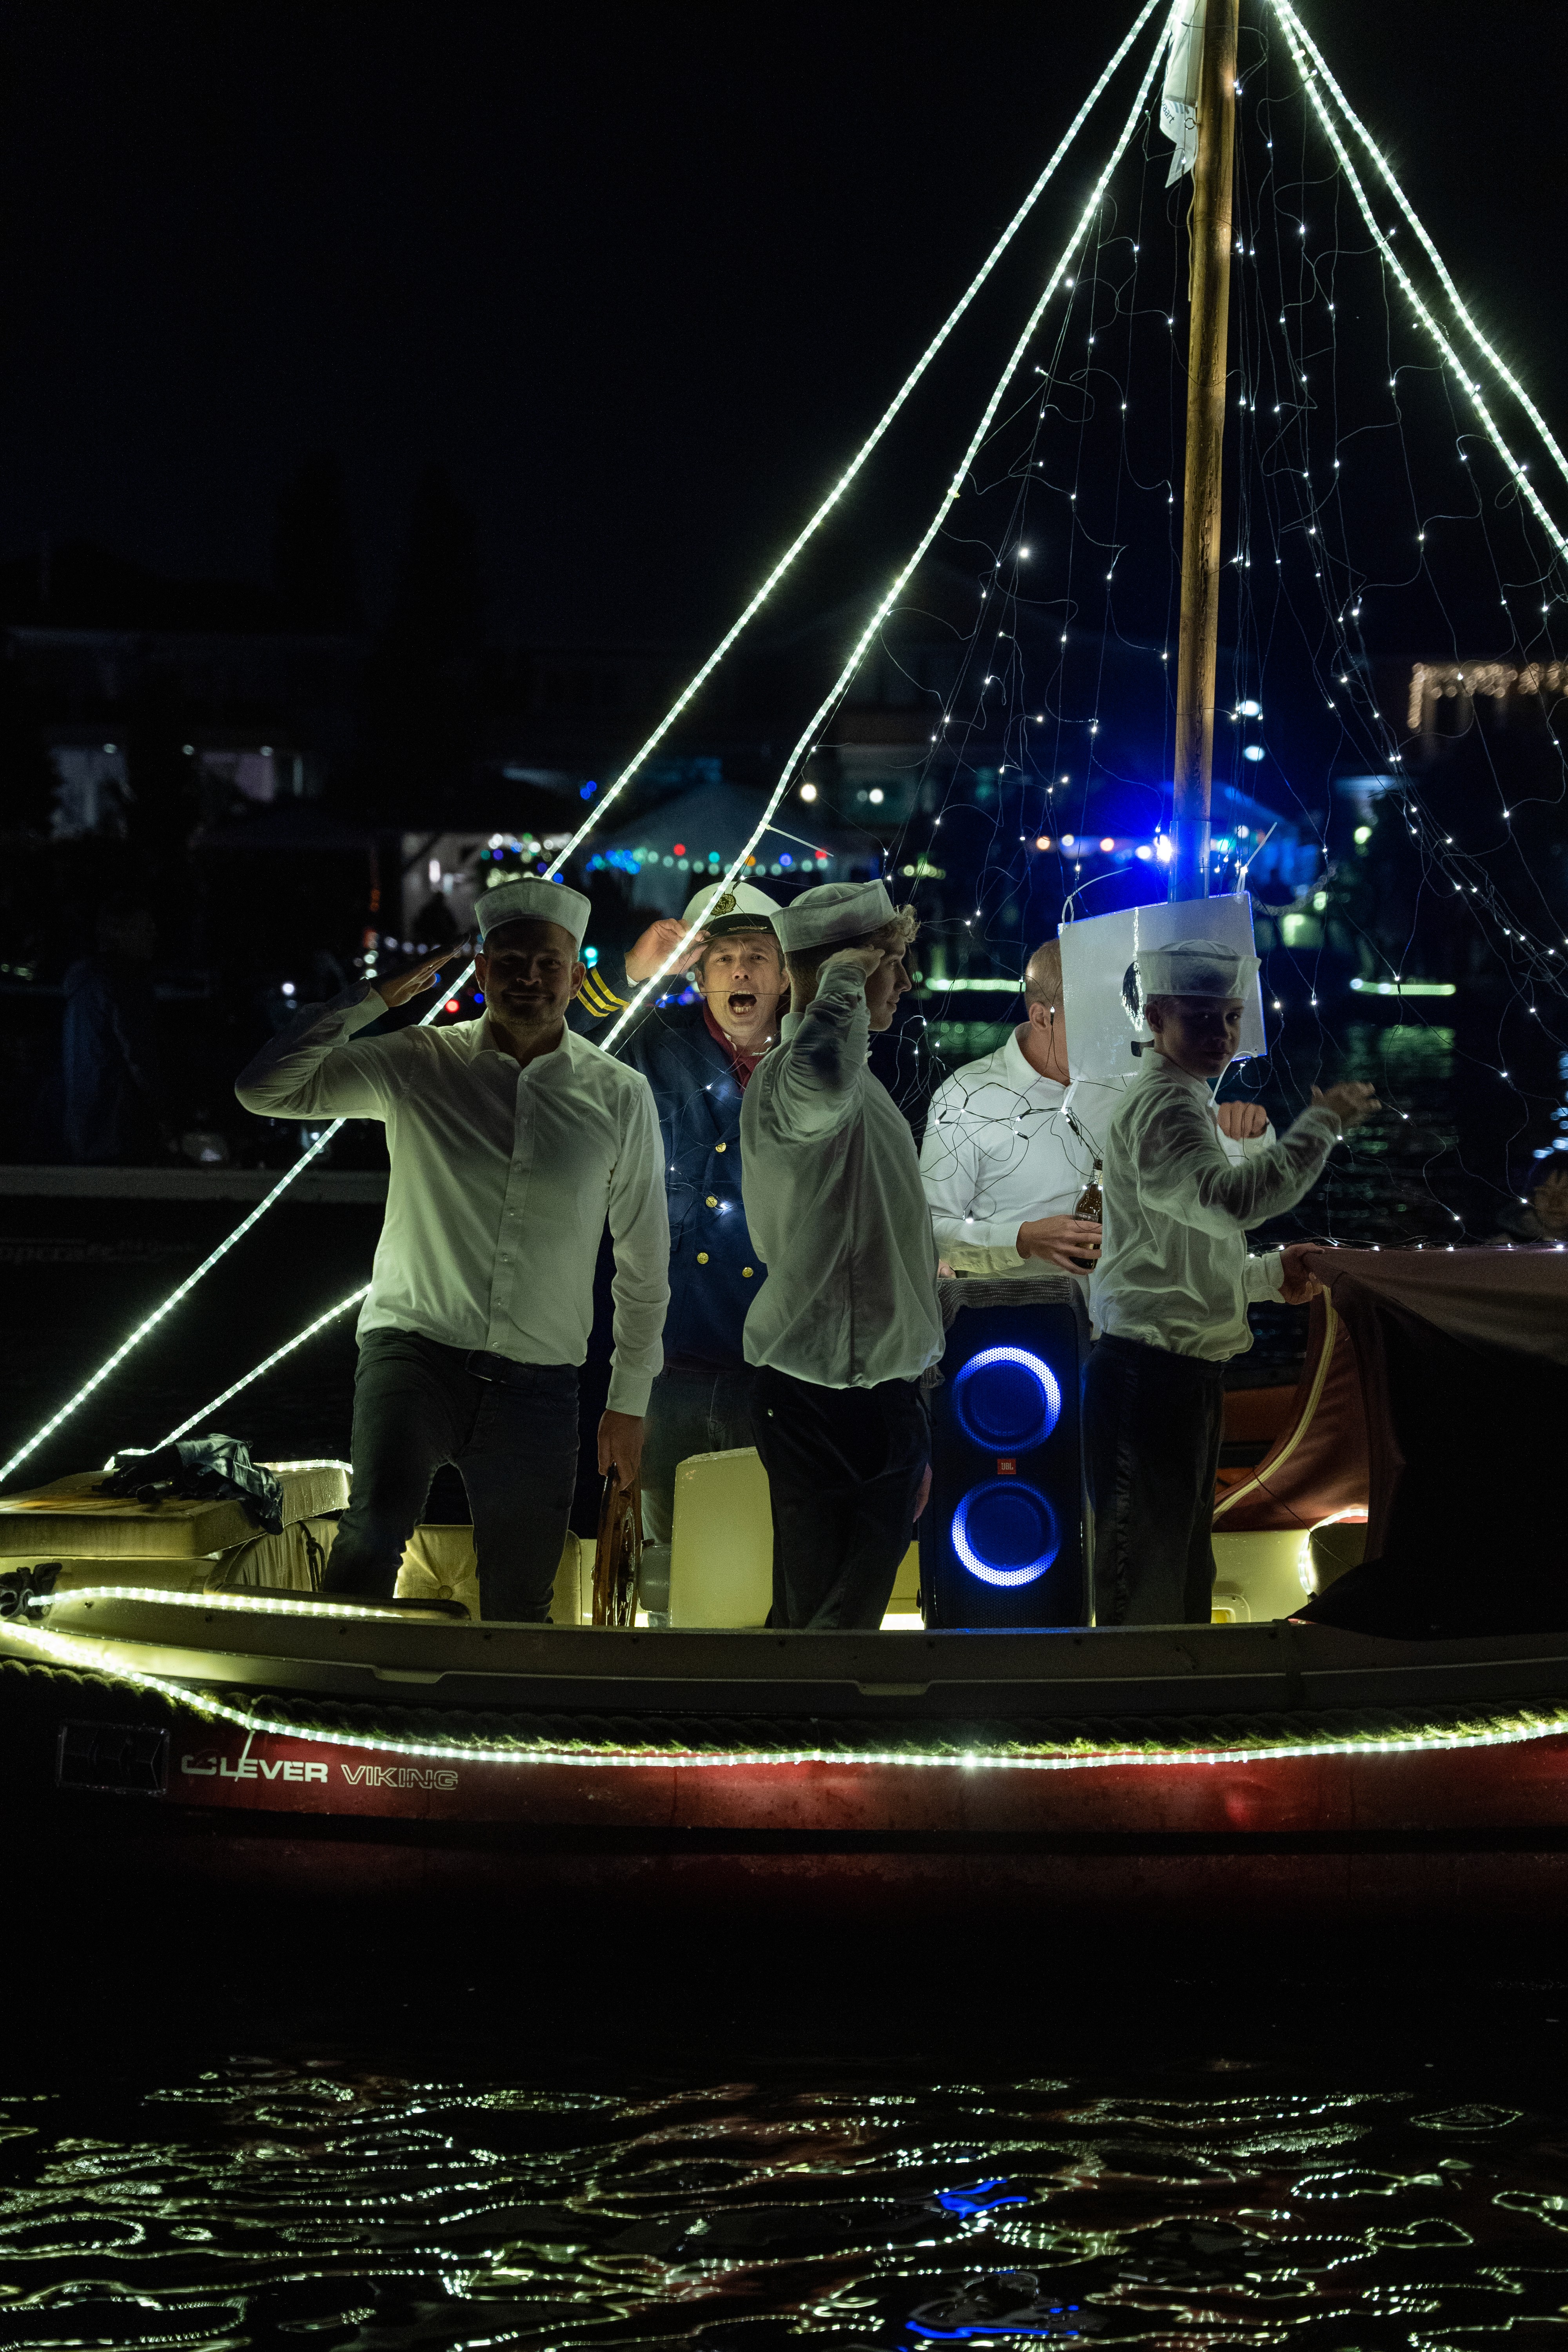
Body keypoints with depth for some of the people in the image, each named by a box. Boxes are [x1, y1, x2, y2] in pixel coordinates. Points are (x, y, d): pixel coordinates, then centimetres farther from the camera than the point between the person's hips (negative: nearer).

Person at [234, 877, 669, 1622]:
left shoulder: (619, 1098, 5)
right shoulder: (418, 1064, 2)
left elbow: (643, 1261, 12)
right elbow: (266, 1089, -6)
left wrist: (629, 1402, 11)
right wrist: (374, 996, -7)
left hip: (537, 1384, 2)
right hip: (416, 1345, -2)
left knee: (519, 1605, 8)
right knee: (375, 1532, -29)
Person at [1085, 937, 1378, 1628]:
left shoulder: (1181, 1101, 20)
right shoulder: (1163, 1105, -15)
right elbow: (1230, 1199, -33)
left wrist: (1270, 1274, 20)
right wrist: (1323, 1123, -25)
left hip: (1184, 1372, 11)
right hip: (1152, 1372, -11)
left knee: (1182, 1565, 20)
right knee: (1145, 1578, -6)